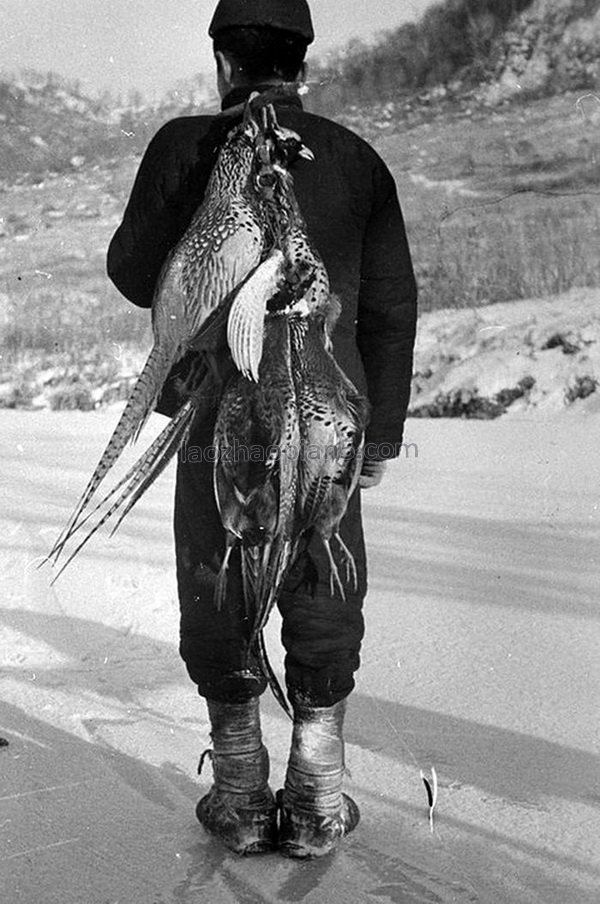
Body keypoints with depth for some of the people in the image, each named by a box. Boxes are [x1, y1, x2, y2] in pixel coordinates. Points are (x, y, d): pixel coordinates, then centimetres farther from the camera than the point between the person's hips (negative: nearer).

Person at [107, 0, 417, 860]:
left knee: (218, 598, 12)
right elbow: (392, 306, 3)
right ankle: (318, 800, 13)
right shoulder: (356, 159, 3)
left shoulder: (188, 146, -4)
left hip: (217, 415, -1)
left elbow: (137, 275, 0)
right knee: (324, 603, 11)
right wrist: (383, 428, 11)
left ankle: (242, 796, 17)